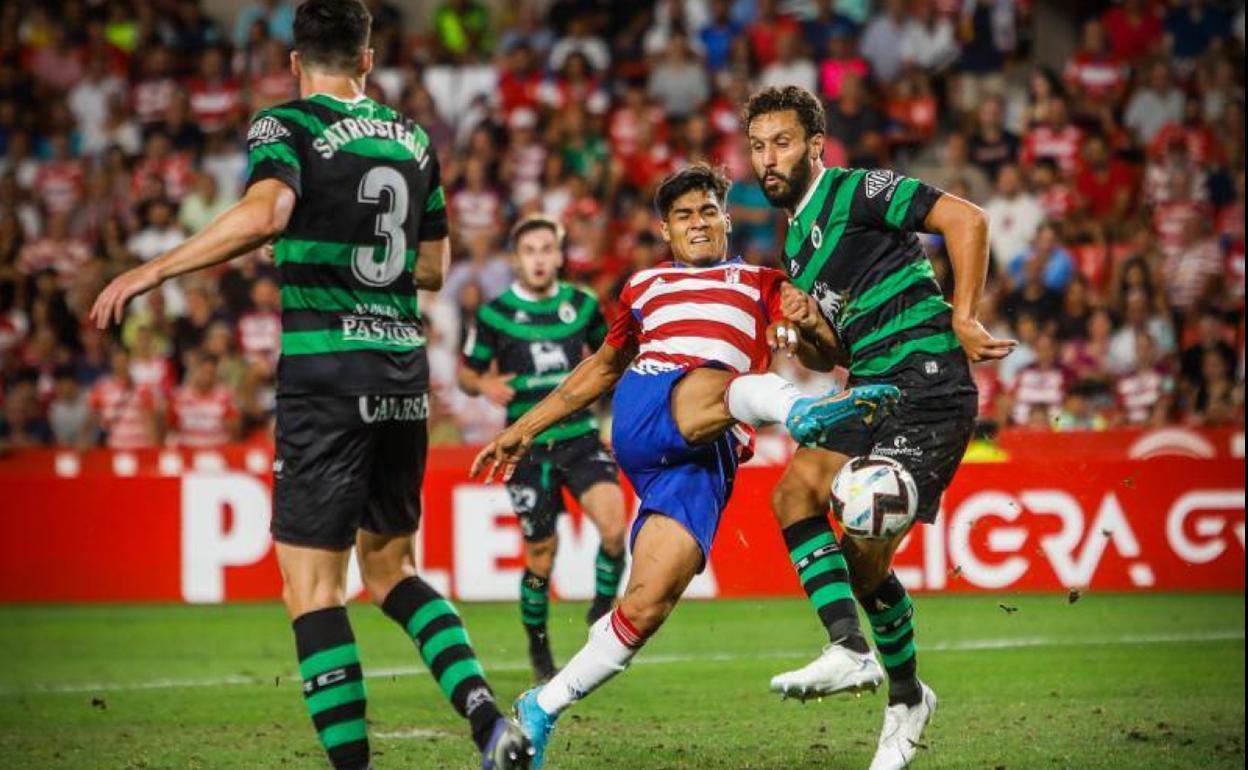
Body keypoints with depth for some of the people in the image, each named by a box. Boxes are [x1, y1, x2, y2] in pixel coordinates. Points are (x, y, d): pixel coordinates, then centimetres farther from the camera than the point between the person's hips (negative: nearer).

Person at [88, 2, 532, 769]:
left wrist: (153, 270, -20)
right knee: (391, 566, 19)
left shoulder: (287, 125, -4)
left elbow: (264, 214, -25)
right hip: (404, 366, 6)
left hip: (327, 371, -6)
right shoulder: (414, 138, 13)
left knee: (313, 587, -1)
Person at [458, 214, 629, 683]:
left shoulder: (582, 305, 4)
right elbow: (466, 372, 5)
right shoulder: (495, 314, -4)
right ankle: (538, 648, 25)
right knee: (541, 556, 1)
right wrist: (485, 386, -16)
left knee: (614, 528, -20)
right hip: (528, 447, -2)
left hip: (580, 437, 2)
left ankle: (602, 615, 5)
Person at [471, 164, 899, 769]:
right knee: (715, 385, -38)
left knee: (649, 604, -18)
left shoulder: (761, 283, 27)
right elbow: (601, 368, 44)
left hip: (705, 459, 0)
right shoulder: (644, 287, 32)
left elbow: (820, 359, 13)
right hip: (644, 408, 0)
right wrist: (527, 426, 43)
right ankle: (799, 411, -69)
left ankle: (542, 709, -8)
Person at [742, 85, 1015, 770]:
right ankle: (849, 650, -16)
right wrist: (812, 328, 2)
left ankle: (906, 696, 10)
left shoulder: (856, 192, -5)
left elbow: (966, 220, -13)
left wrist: (963, 319, -14)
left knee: (864, 558, -10)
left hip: (927, 384, -8)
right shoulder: (796, 239, 20)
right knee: (795, 492, -14)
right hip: (872, 388, 8)